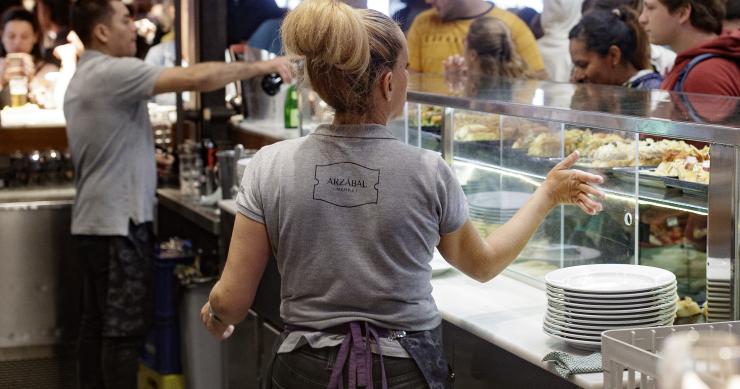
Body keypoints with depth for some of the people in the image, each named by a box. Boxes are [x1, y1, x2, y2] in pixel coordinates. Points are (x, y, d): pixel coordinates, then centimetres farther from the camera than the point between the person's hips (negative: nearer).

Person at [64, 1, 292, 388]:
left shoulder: (85, 77, 16)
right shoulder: (112, 72, -17)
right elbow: (195, 78, -25)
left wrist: (144, 155, 23)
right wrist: (263, 66, -16)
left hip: (94, 222, 10)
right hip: (118, 223, -10)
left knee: (97, 324, 12)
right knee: (125, 329, -6)